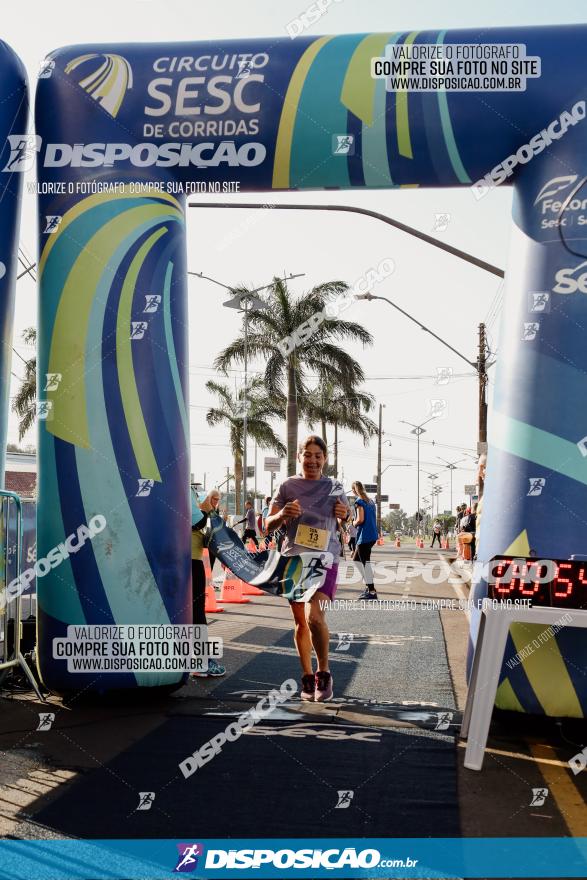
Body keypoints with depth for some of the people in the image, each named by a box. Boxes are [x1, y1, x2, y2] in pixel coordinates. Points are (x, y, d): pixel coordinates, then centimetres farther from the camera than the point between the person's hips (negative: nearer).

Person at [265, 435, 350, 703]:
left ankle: (323, 673, 2)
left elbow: (346, 518, 15)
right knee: (300, 621, 8)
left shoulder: (334, 488, 5)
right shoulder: (288, 487, 4)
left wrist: (345, 515, -9)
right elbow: (269, 525, 4)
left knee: (314, 616, -18)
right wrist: (282, 515, -19)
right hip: (293, 558, 2)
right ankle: (308, 678, 23)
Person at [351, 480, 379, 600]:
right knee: (357, 559, 19)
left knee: (365, 562, -6)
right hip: (373, 535, 9)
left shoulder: (359, 502, -11)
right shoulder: (370, 501, 15)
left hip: (364, 536, -9)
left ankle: (371, 591, -8)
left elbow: (360, 519, -19)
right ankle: (368, 585, 17)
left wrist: (354, 523, 1)